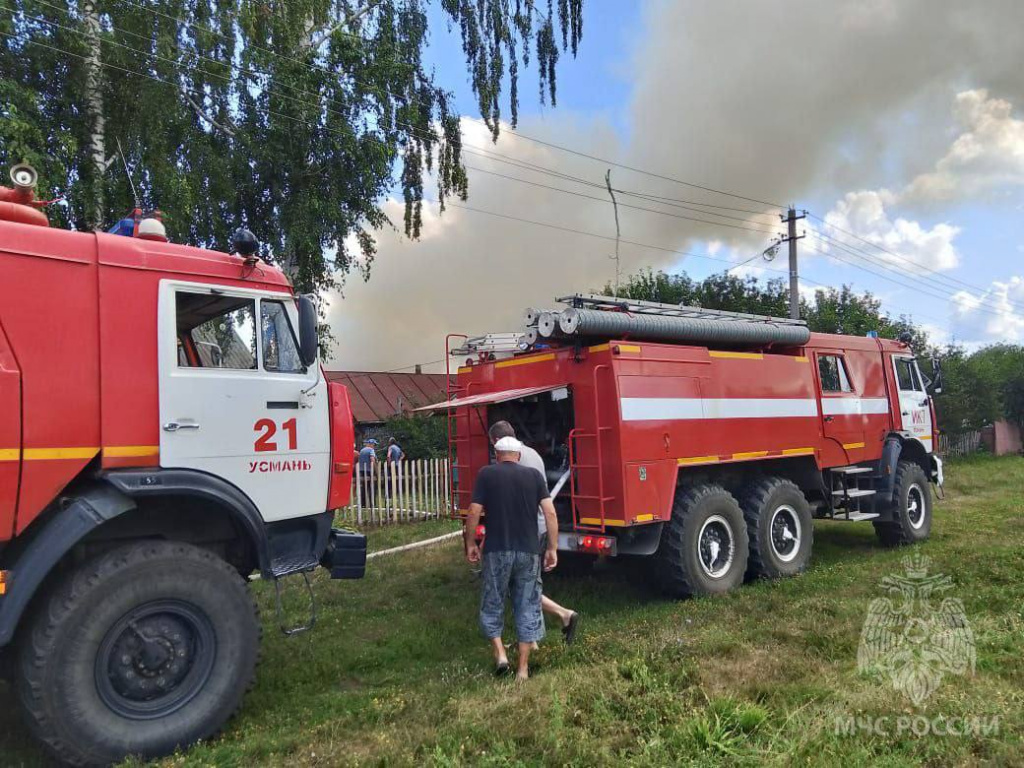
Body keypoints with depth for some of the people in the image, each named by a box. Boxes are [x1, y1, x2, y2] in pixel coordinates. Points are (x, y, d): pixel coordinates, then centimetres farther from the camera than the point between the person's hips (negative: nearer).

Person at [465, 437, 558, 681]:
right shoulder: (533, 475, 5)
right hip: (528, 551, 2)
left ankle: (499, 653, 8)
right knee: (528, 607, 10)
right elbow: (550, 512, -3)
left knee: (492, 604, 16)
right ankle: (523, 667, 15)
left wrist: (470, 544, 6)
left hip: (497, 550, -2)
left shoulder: (486, 474, -1)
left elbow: (474, 512, -6)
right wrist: (552, 548, 2)